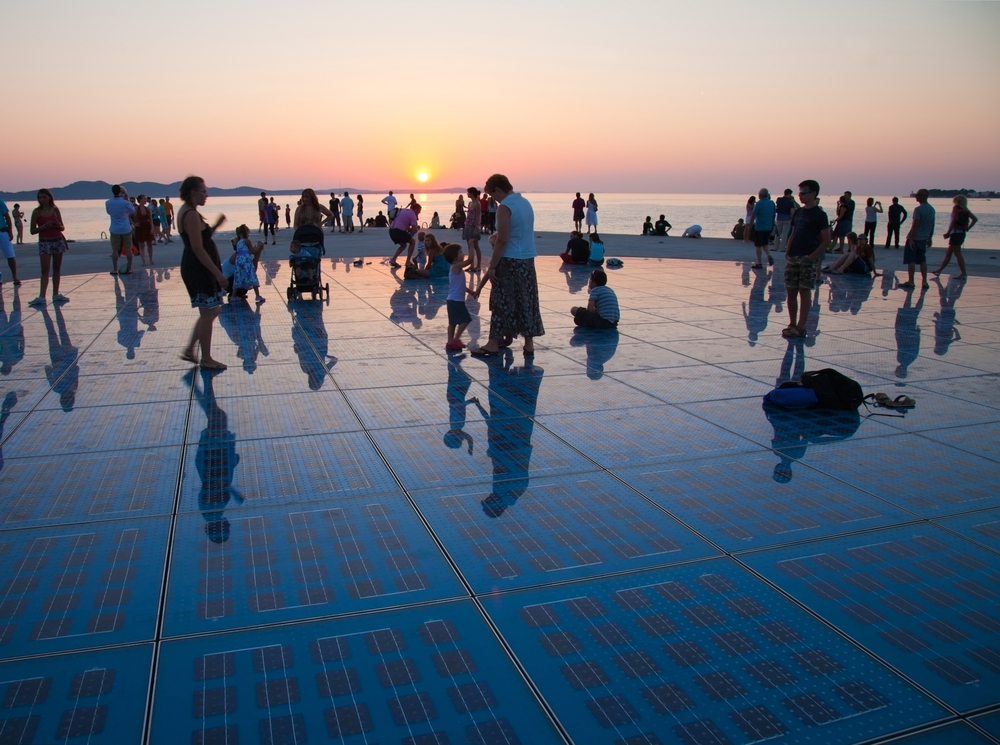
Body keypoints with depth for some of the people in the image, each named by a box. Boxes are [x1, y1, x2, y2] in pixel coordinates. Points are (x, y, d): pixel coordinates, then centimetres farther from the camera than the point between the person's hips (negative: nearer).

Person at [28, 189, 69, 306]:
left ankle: (56, 294, 15)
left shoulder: (55, 210, 4)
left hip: (58, 241, 3)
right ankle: (41, 297, -15)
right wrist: (44, 226, -19)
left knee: (57, 269, 8)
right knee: (45, 270, -10)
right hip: (44, 243, -3)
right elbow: (32, 230, -3)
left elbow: (62, 227, 10)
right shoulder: (37, 212, -2)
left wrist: (58, 225, -13)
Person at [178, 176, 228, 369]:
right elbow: (198, 248, -22)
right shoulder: (191, 215, -18)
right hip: (199, 269, -10)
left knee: (211, 311, 18)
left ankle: (190, 350, 24)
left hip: (198, 269, 10)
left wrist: (215, 226, 6)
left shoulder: (187, 212, 13)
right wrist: (217, 272, -20)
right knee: (208, 314, 0)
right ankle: (206, 359, 10)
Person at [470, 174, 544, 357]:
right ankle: (529, 343, 14)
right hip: (528, 259, 8)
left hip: (510, 260, -8)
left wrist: (492, 266, -14)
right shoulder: (526, 202, 12)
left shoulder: (505, 207, -14)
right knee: (527, 301, 11)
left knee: (502, 303, -1)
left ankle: (494, 344, 4)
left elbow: (502, 240, -18)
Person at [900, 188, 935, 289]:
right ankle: (924, 282, 10)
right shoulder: (932, 209, 9)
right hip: (924, 239, 8)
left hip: (914, 239, -7)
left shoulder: (918, 209, -16)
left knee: (910, 260, -1)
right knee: (922, 260, 12)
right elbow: (932, 225, 15)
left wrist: (911, 238, -18)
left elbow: (915, 225, -19)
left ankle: (910, 282, 0)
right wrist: (930, 238, 22)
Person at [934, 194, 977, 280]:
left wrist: (948, 232, -16)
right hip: (962, 233, 8)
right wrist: (967, 228, 12)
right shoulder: (965, 210, 12)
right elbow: (975, 219, 11)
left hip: (956, 233, -8)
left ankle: (964, 273, -7)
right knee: (948, 253, 14)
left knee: (958, 254, -6)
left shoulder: (956, 208, -8)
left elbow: (954, 221, -17)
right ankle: (939, 270, 21)